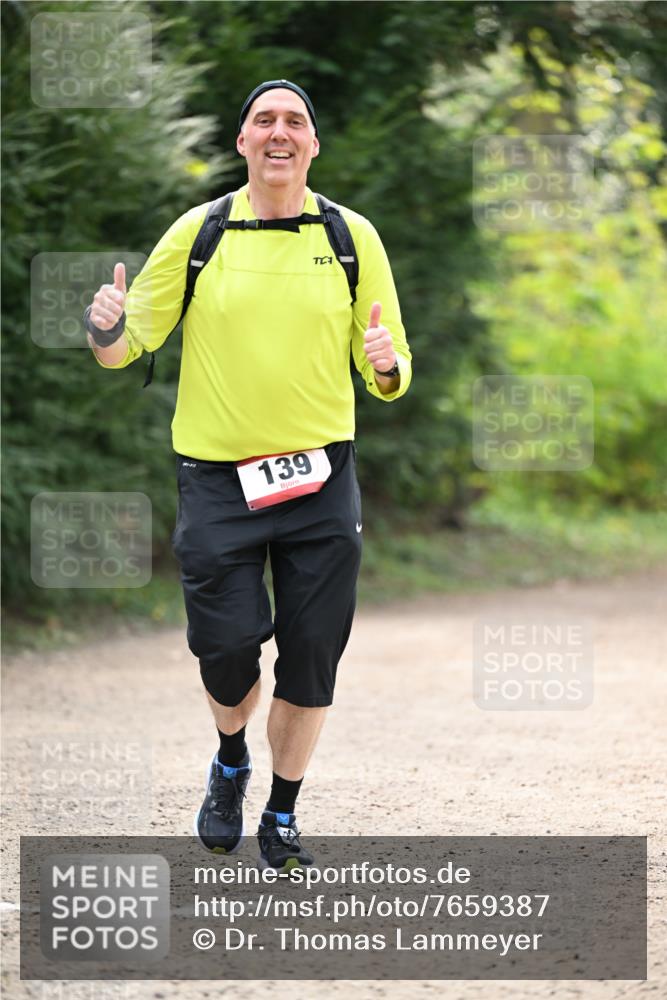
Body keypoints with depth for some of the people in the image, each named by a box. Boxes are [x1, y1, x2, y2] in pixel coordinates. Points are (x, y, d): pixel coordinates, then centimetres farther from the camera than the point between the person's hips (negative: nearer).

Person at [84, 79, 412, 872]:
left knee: (310, 660, 2)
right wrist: (106, 331, -18)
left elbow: (389, 376, 7)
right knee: (227, 651, -4)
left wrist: (387, 367, -17)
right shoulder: (198, 234, 1)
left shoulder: (353, 237, 4)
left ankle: (281, 820, 20)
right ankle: (230, 764, 29)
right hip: (217, 480, -1)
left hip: (321, 480, 1)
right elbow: (127, 345, 5)